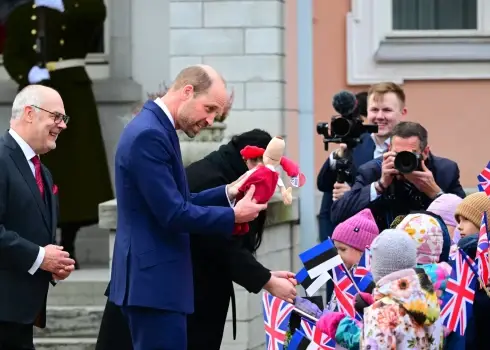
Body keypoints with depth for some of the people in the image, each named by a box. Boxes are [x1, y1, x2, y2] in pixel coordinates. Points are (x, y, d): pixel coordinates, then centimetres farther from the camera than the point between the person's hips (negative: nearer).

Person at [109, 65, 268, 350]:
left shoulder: (156, 129, 14)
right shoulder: (149, 135, -18)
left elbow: (178, 202, 19)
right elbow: (172, 213, -22)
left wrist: (228, 193, 7)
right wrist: (233, 216, -12)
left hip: (154, 277, 11)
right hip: (154, 280, -11)